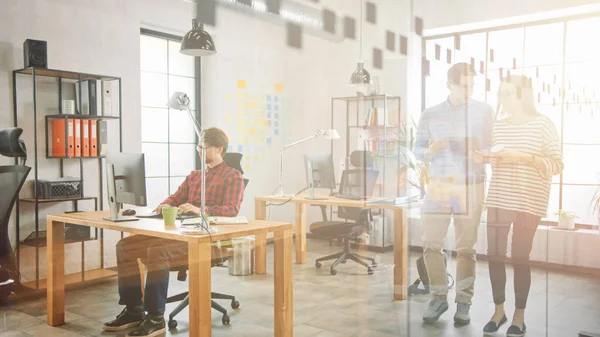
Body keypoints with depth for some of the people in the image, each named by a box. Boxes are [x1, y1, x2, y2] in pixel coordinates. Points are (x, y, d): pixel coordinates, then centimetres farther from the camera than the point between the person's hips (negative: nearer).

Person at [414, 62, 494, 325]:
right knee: (431, 244, -1)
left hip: (470, 186, -1)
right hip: (438, 185, 1)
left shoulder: (484, 111, 4)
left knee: (466, 247, 2)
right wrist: (429, 151, -16)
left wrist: (477, 150, -18)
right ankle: (439, 297, 14)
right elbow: (417, 150, 6)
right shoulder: (430, 114, 5)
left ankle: (463, 302, 14)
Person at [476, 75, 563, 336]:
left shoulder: (543, 124, -3)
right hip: (498, 200, 4)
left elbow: (557, 165, -5)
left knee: (520, 258, 0)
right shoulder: (498, 126, 10)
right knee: (495, 256, 3)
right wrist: (484, 158, 0)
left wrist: (523, 157, -17)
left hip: (529, 202, -4)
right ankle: (499, 310, 21)